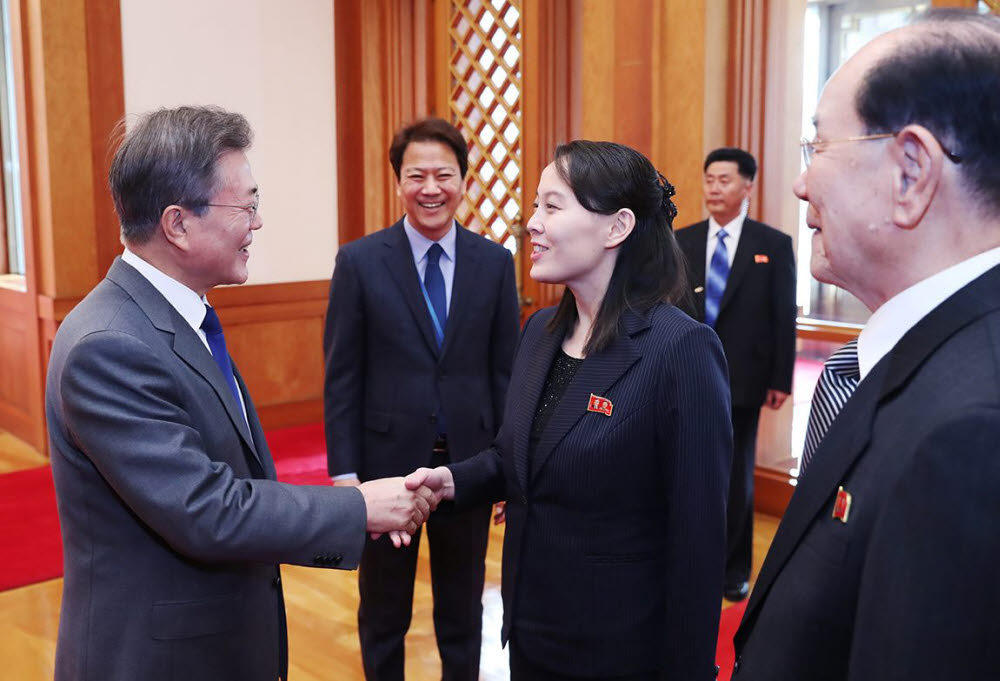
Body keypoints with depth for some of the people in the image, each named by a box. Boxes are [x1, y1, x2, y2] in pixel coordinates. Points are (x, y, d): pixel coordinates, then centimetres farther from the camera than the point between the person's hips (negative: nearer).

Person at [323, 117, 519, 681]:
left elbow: (505, 370, 2)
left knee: (463, 610, 18)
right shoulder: (360, 262, -5)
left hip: (469, 462, 1)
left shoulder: (495, 262, -1)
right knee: (384, 612, 17)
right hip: (388, 460, -1)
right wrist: (344, 472, -8)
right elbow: (342, 377, -5)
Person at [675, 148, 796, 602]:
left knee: (736, 478, 9)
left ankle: (734, 570, 24)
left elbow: (784, 318, -2)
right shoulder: (681, 242, 6)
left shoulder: (774, 245, -2)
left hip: (741, 380, -2)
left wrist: (781, 380, -5)